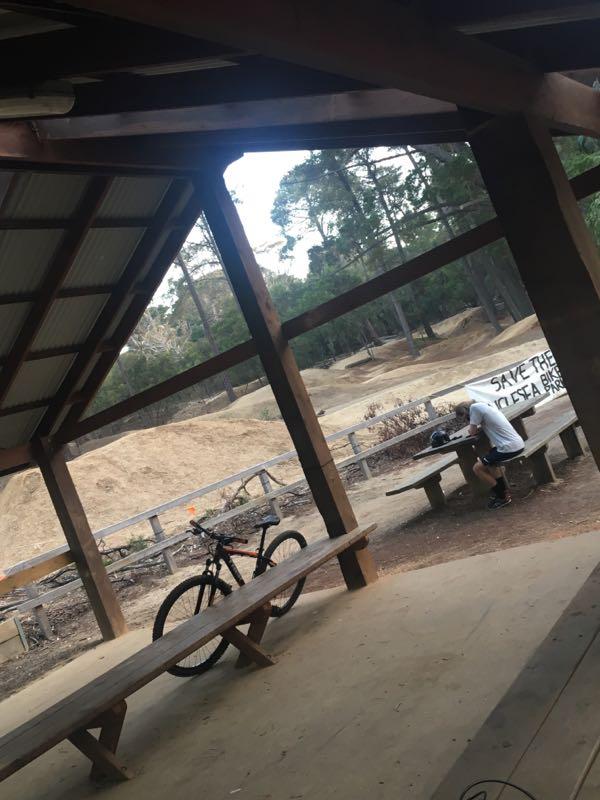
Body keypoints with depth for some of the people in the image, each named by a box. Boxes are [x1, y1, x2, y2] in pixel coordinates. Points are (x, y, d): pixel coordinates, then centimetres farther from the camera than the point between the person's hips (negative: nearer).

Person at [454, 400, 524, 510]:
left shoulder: (474, 407, -9)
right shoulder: (486, 405, 17)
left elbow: (472, 432, -4)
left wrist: (474, 428, 16)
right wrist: (479, 427, 12)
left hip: (509, 448, -9)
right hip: (518, 443, 9)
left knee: (477, 468, 3)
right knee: (490, 461, 31)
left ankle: (503, 497, 9)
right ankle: (503, 491, 31)